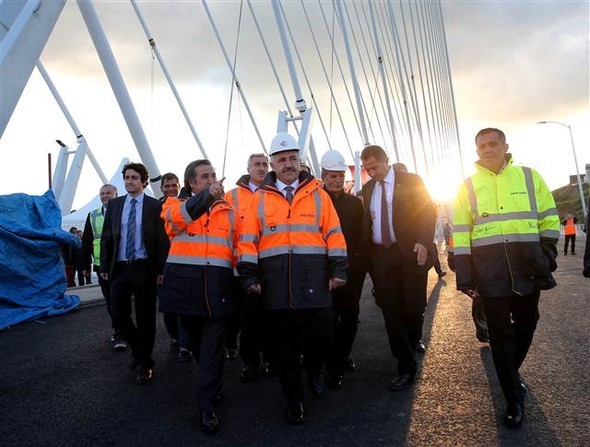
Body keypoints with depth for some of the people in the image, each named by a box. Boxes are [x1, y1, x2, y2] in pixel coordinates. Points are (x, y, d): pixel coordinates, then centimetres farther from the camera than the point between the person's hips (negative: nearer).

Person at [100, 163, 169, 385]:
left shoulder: (155, 205, -3)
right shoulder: (114, 204, 9)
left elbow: (162, 239, -5)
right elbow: (106, 237, 11)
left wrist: (161, 269, -10)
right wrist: (104, 266, 6)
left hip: (144, 267, -3)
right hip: (119, 267, 3)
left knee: (145, 316, 5)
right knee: (118, 314, 3)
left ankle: (144, 363, 21)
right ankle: (138, 349, 31)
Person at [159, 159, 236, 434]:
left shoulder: (228, 210, 16)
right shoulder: (176, 203, 9)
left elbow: (237, 244, 17)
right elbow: (179, 217, -17)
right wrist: (207, 195, -30)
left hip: (217, 281, 0)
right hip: (184, 279, 0)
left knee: (212, 344, -2)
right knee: (195, 340, 14)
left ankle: (207, 406, 5)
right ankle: (212, 385, 37)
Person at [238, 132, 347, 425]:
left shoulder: (317, 193, 9)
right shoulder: (260, 197, 9)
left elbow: (334, 233, 6)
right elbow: (248, 240, 5)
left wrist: (338, 269, 0)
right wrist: (249, 275, -2)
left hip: (314, 278, 0)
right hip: (275, 282, 1)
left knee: (321, 333, 0)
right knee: (284, 343, 7)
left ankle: (314, 370, 34)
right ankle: (294, 399, 26)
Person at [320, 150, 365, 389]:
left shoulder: (355, 202, 10)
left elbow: (362, 234, 10)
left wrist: (361, 262, 2)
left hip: (353, 268, 4)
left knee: (351, 315, 13)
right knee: (331, 318, -1)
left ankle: (344, 354, 34)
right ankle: (334, 369, 9)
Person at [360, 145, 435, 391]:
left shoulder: (411, 181, 0)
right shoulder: (367, 189, 12)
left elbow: (427, 212, -6)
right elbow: (367, 223, 13)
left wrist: (423, 242, -20)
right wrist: (366, 256, 5)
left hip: (410, 254, -3)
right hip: (380, 257, 3)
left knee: (413, 308, 1)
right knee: (391, 313, 3)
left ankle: (413, 342, 35)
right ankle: (406, 367, 15)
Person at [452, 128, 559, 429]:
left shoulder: (530, 176, 6)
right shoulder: (468, 186, 3)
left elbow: (549, 220, 9)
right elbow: (460, 234, 1)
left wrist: (546, 256, -1)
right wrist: (466, 277, -4)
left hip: (528, 267, 2)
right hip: (490, 271, -1)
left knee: (526, 325, 15)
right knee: (500, 333, 3)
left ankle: (511, 373, 42)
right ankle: (514, 399, 17)